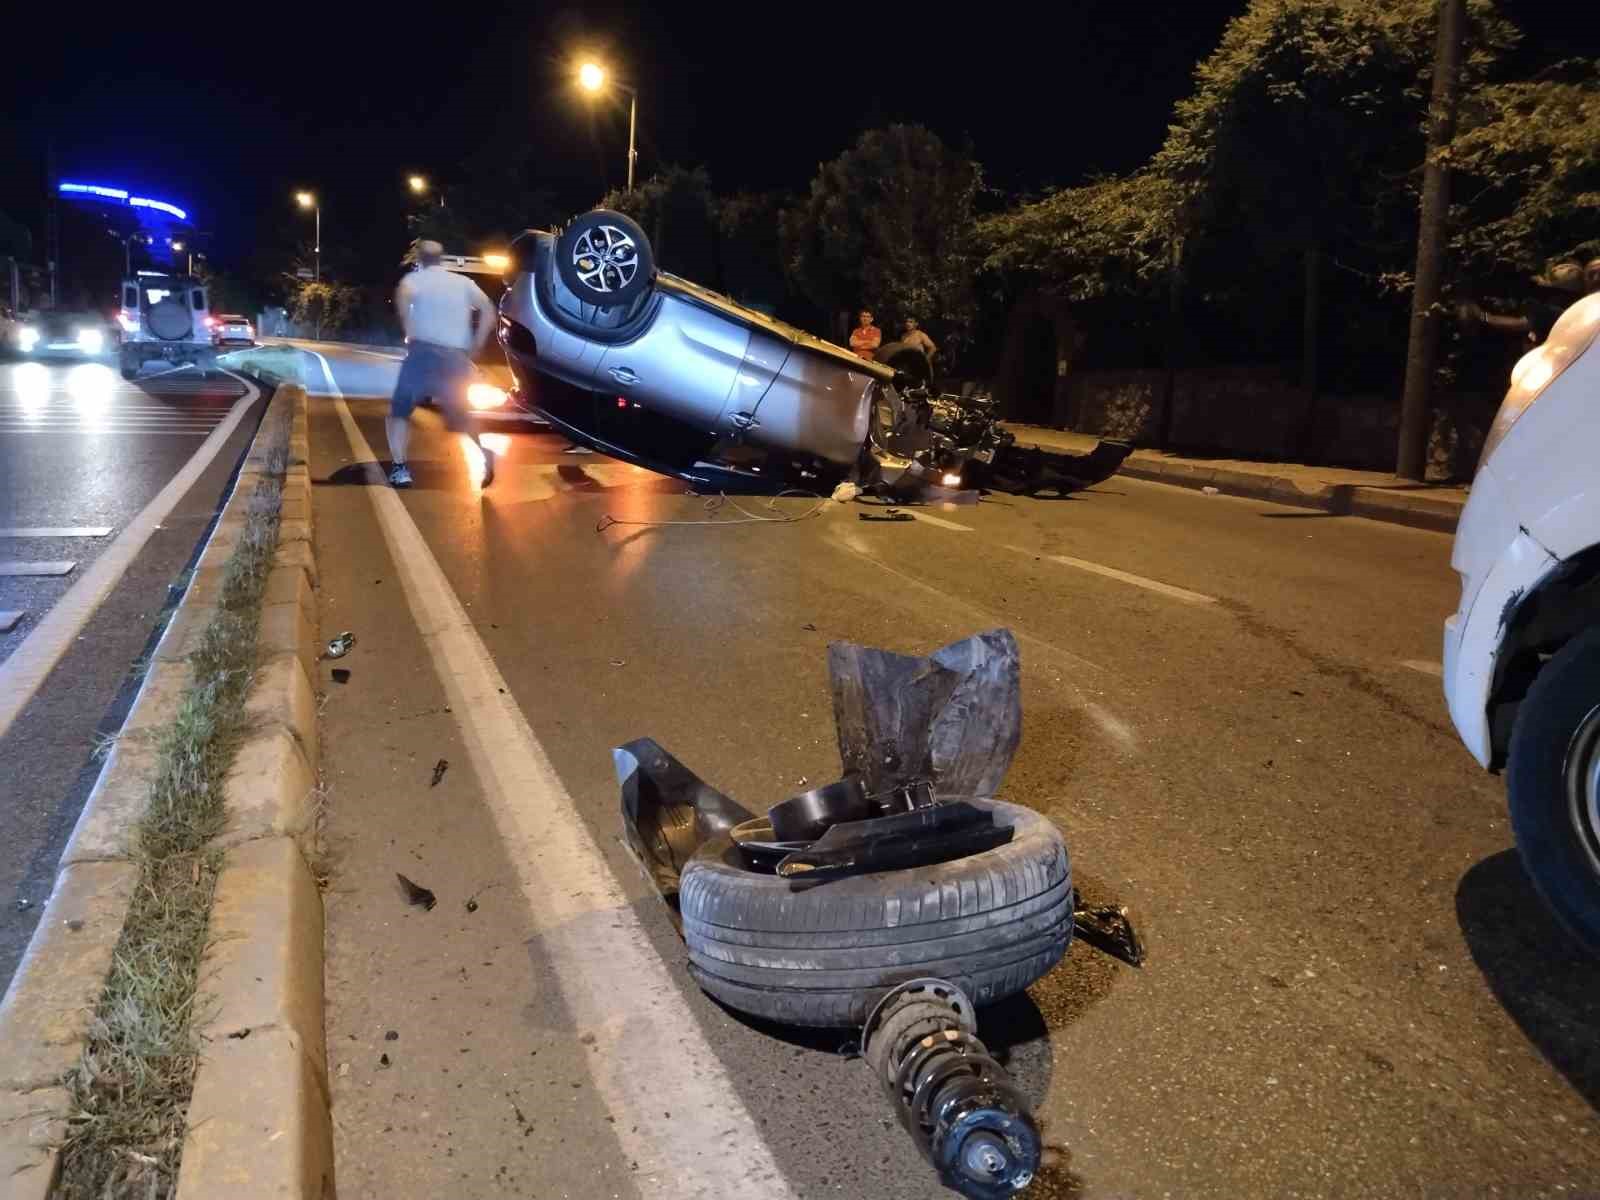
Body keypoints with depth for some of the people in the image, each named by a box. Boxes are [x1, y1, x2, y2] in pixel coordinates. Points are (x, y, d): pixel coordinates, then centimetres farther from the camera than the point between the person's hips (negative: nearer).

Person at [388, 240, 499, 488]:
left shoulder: (415, 278, 8)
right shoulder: (463, 282, 17)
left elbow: (403, 295, -16)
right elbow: (488, 311, 5)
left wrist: (410, 332, -8)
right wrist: (475, 348, 6)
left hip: (424, 351, -3)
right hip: (456, 357, 3)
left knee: (399, 411, 12)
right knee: (458, 416, 17)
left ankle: (400, 468, -7)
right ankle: (483, 451, -13)